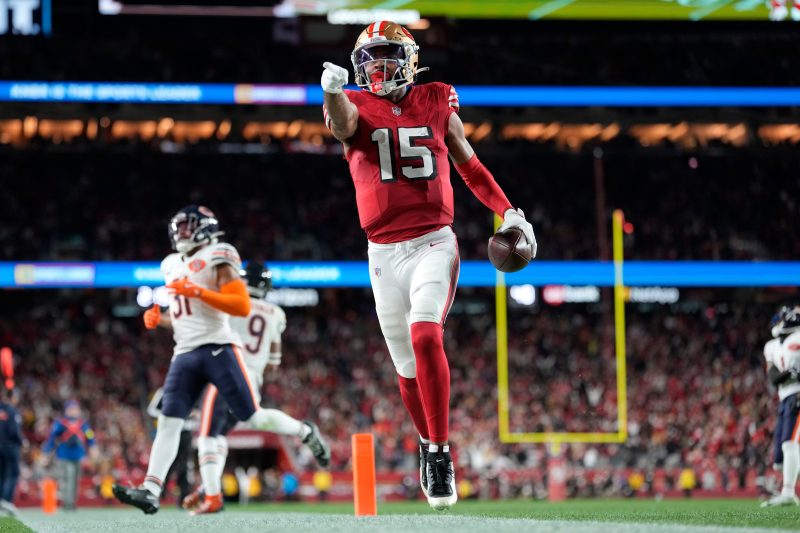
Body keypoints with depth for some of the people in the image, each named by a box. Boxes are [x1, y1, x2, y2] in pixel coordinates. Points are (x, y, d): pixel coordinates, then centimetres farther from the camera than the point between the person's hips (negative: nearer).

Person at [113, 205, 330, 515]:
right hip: (185, 354, 6)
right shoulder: (174, 267, 20)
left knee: (252, 417, -3)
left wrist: (198, 292, -20)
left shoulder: (217, 260, -3)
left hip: (217, 348, -6)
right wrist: (158, 320, 8)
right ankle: (150, 491, -17)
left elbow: (242, 306, -14)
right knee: (168, 422, -8)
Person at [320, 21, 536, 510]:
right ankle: (428, 442, 33)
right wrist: (333, 93, -47)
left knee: (425, 335, -24)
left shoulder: (436, 102, 6)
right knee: (408, 365, 8)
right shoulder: (356, 107, 2)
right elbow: (341, 123, -24)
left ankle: (441, 452, -18)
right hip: (384, 252, 1)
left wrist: (509, 212, 7)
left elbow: (469, 165, 16)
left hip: (434, 243, -1)